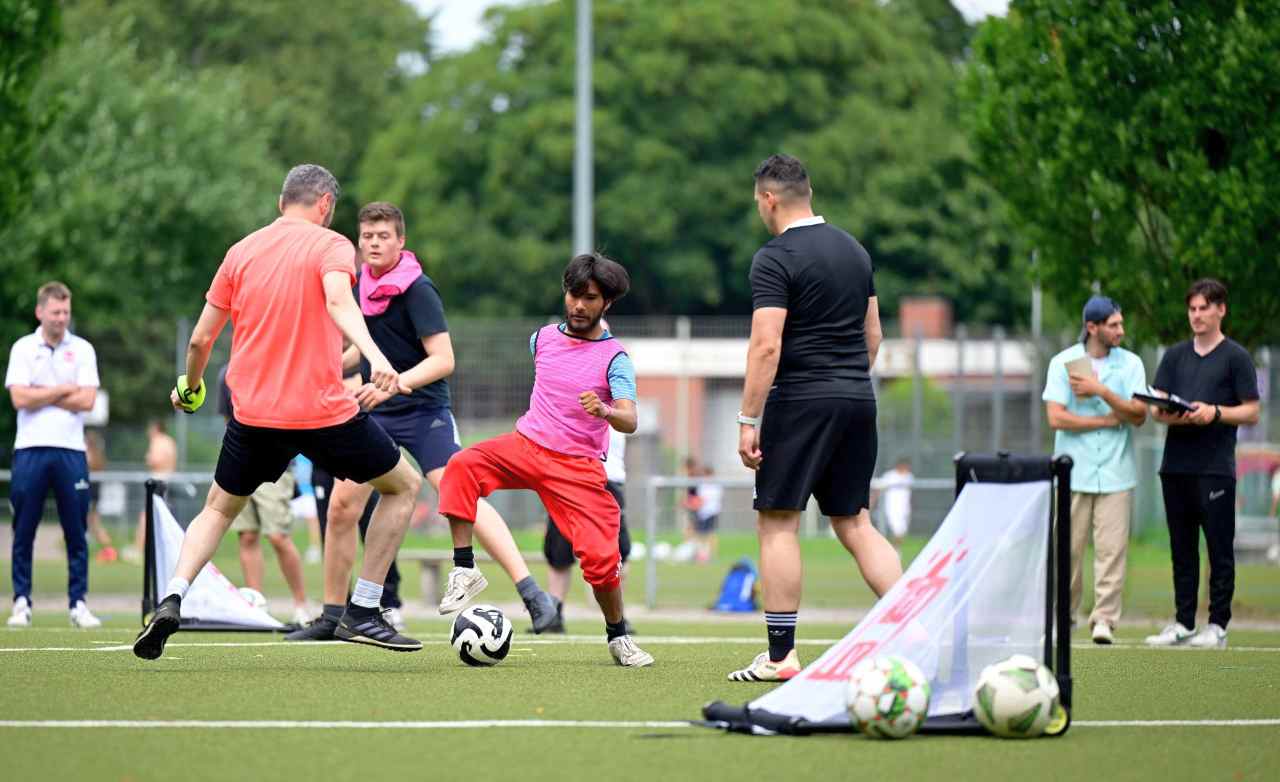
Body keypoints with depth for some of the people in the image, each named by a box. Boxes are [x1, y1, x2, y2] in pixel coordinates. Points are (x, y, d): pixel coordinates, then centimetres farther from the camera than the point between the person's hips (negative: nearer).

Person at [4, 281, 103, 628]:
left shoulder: (82, 350, 8)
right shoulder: (23, 349, 6)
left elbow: (86, 401, -4)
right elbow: (19, 399, -7)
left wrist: (41, 396, -5)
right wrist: (63, 391, -3)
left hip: (71, 450, 1)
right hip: (30, 448, -1)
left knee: (76, 532, 1)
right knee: (23, 532, 1)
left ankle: (78, 603, 5)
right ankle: (22, 602, 7)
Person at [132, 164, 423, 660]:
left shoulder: (241, 252, 11)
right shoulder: (330, 246, -2)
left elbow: (200, 339, 12)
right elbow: (339, 302, -24)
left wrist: (189, 387, 30)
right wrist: (375, 357, -38)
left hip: (253, 414, 4)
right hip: (323, 411, -4)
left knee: (219, 508, 25)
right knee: (404, 485, 16)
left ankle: (172, 599, -2)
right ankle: (361, 615, 9)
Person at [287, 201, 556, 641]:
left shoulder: (417, 290, -15)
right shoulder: (362, 282, 6)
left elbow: (443, 360, -22)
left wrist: (394, 384, -32)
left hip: (422, 411, -7)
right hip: (375, 414, 7)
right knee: (341, 507, 2)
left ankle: (531, 593, -22)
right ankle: (332, 617, 16)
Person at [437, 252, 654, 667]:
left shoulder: (614, 358, -8)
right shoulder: (543, 338, 6)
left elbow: (629, 421, -22)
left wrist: (604, 411, -42)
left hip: (578, 467, -3)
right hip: (526, 444, 3)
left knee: (600, 557, -13)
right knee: (462, 467, -25)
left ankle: (618, 637, 13)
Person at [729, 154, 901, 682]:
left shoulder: (775, 259, -10)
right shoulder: (854, 251, 13)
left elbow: (766, 345, -17)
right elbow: (872, 333, 18)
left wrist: (748, 420, -15)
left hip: (801, 401, -7)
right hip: (857, 401, 7)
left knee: (778, 523, -1)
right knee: (854, 523, 12)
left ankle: (780, 654, -4)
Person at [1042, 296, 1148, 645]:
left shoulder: (1130, 364, 7)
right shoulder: (1063, 363, 1)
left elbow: (1139, 416, -3)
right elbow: (1056, 418, -8)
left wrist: (1102, 391, -14)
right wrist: (1110, 420, -6)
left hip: (1116, 473, 1)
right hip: (1074, 471, -1)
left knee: (1112, 547, -6)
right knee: (1067, 547, -1)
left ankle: (1105, 618, -3)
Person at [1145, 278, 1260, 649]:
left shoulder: (1236, 357, 2)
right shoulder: (1175, 355, 16)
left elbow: (1251, 412, -1)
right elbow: (1155, 407, 12)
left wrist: (1214, 413, -18)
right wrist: (1167, 414, -11)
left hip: (1215, 468, -5)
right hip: (1176, 464, 5)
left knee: (1219, 549, -3)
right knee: (1182, 549, 8)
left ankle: (1218, 625, 0)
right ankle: (1183, 622, 13)